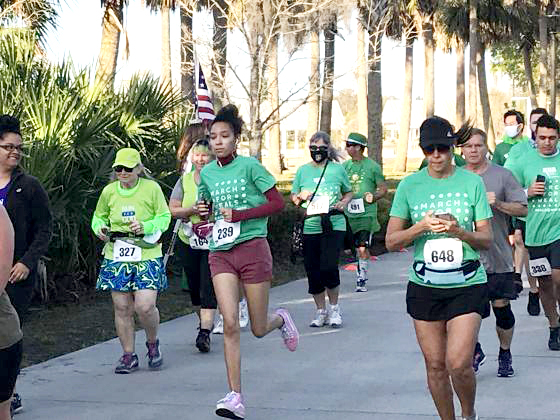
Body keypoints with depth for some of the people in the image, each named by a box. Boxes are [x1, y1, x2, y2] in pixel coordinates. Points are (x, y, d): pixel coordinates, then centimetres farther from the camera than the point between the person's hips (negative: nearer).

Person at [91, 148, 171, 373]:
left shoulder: (152, 188, -3)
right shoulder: (109, 191, 4)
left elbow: (165, 217, 3)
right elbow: (98, 217, 18)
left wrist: (145, 226, -15)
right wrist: (100, 229, -4)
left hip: (147, 256, -3)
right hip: (116, 257, 3)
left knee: (145, 306, -12)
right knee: (122, 308, 3)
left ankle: (153, 343, 18)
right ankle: (128, 355, 17)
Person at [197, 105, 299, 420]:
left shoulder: (250, 166, -7)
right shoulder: (207, 173, 8)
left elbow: (278, 203, -7)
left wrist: (239, 215, -15)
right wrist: (202, 212, 0)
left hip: (252, 248, -3)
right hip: (221, 252, 3)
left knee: (259, 329, 4)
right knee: (230, 324, -10)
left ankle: (281, 319, 41)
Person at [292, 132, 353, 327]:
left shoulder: (337, 169, 5)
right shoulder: (303, 170, 9)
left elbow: (348, 192, 17)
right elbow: (293, 196, 17)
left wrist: (344, 203, -3)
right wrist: (300, 197, -5)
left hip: (334, 225, -2)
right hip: (310, 228, 2)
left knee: (329, 267, -14)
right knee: (313, 272, 3)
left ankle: (334, 308, 9)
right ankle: (320, 311, 22)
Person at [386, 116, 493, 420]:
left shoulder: (472, 182, 0)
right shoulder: (409, 186, 1)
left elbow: (486, 239, 2)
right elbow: (391, 241, 2)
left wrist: (458, 231, -17)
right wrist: (421, 227, -15)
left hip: (467, 284, -2)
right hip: (424, 286, 2)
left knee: (458, 364, -12)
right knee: (435, 365, 6)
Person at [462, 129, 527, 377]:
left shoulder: (502, 175, 1)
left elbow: (523, 209, -2)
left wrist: (498, 204, -16)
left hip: (497, 256, -1)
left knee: (501, 306, 5)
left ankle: (505, 355, 25)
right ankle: (475, 351, 18)